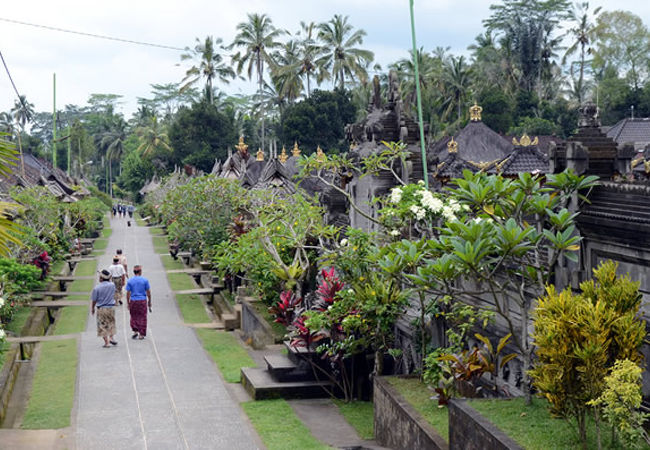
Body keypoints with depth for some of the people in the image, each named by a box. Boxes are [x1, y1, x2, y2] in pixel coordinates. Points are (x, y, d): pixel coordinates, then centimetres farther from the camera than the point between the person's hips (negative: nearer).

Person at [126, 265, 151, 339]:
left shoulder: (130, 281, -2)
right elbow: (148, 292, 0)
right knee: (142, 317, 5)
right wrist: (149, 302, 10)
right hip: (143, 300, -1)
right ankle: (141, 334, 7)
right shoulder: (145, 280, -3)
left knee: (134, 317, 16)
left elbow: (128, 293, -2)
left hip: (133, 301, 1)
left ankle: (135, 331, 9)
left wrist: (128, 303, 6)